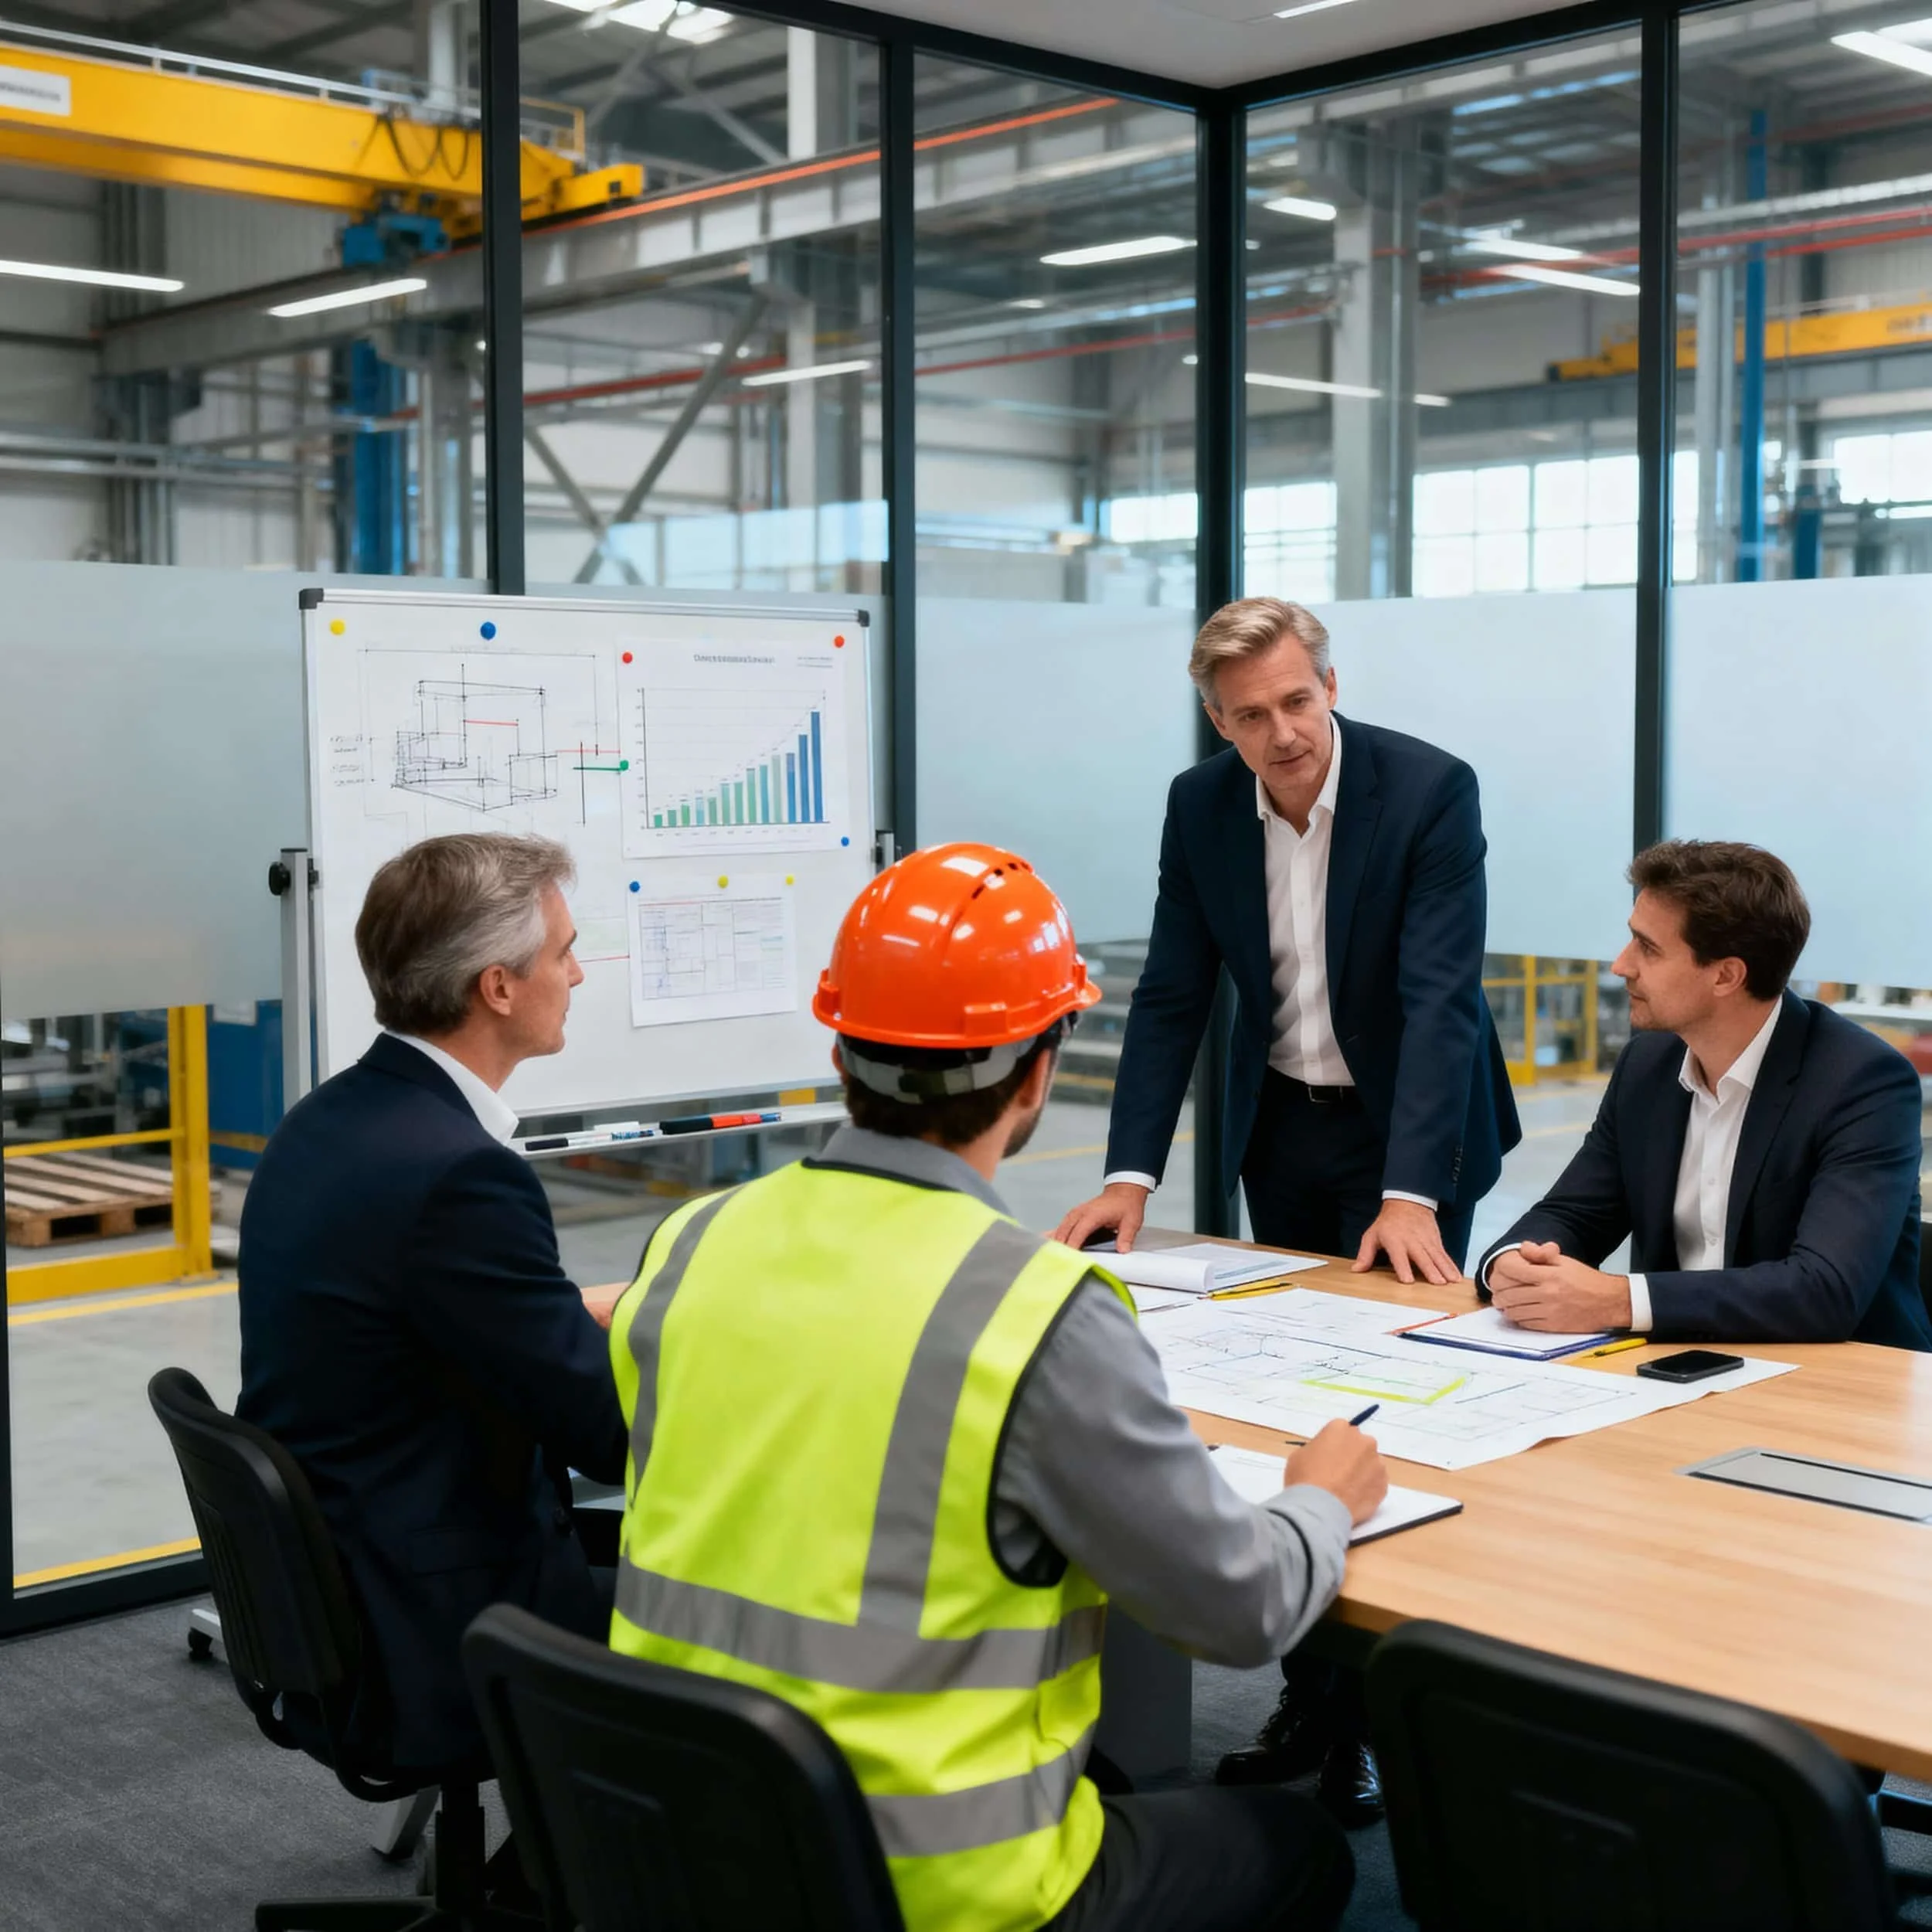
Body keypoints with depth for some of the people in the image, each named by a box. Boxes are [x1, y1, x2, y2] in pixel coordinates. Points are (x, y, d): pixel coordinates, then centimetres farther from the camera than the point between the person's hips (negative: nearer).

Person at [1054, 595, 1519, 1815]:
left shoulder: (1431, 790, -19)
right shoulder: (1201, 807, -5)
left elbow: (1439, 996, -25)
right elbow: (1173, 998, -3)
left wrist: (1409, 1196, -33)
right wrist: (1132, 1175, -13)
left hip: (1412, 1124, -4)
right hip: (1283, 1131, 5)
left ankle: (1380, 1709, 4)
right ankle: (1314, 1690, 18)